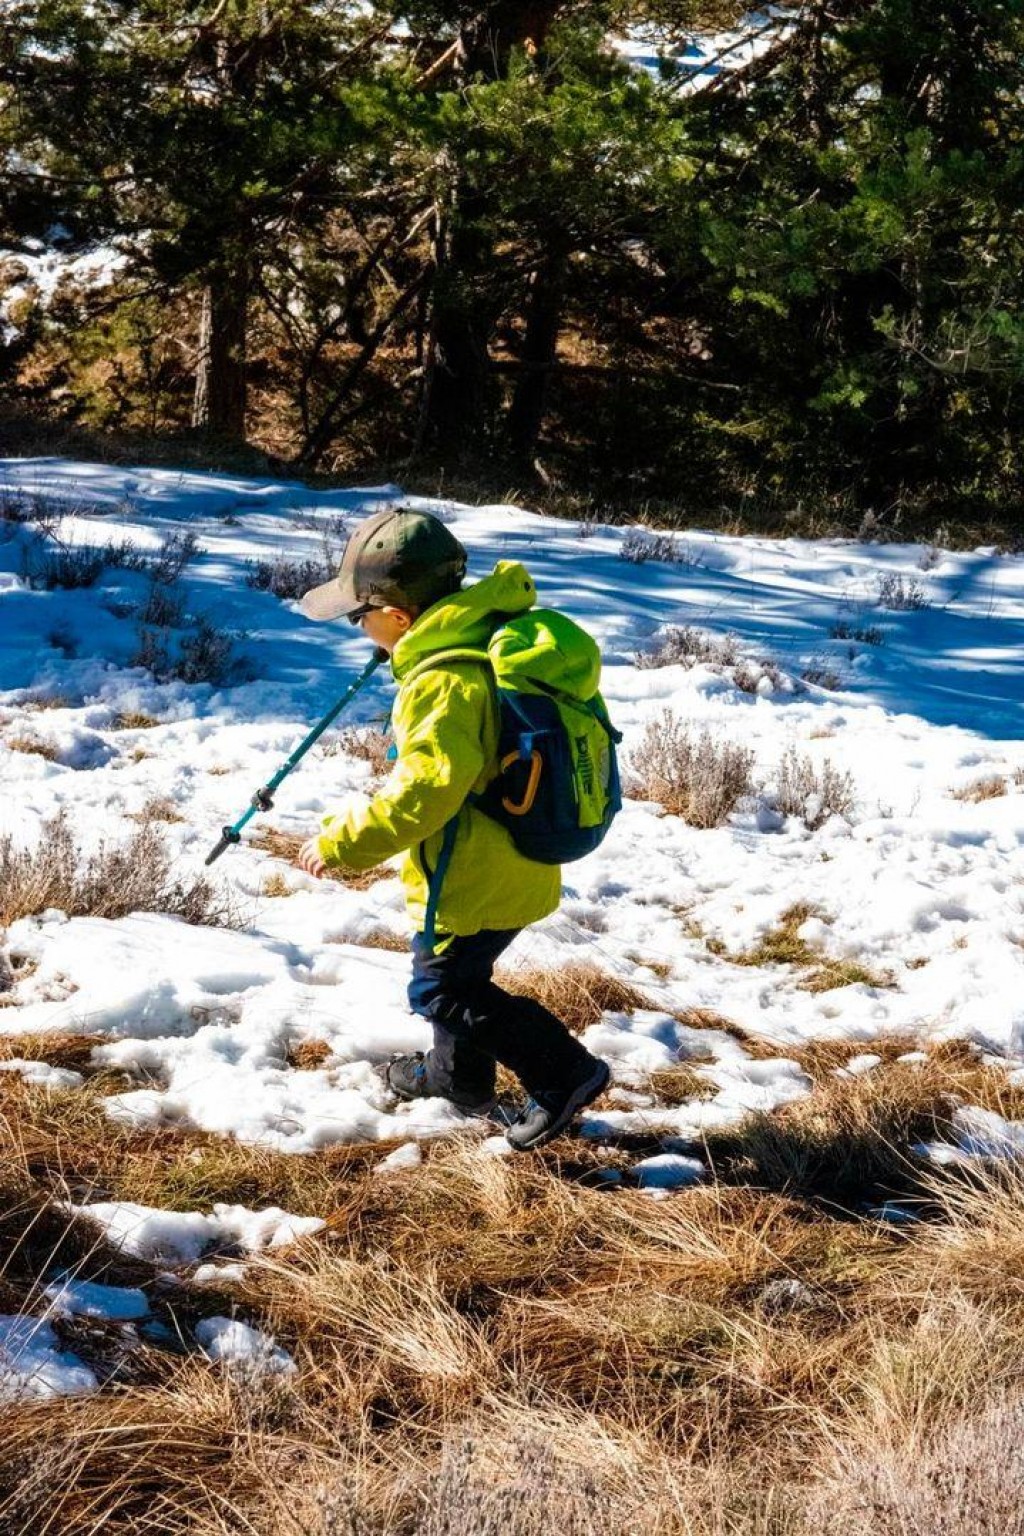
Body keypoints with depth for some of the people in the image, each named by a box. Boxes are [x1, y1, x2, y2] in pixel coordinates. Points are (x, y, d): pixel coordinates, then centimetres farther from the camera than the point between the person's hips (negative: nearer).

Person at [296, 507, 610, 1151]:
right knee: (457, 974, 27)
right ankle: (457, 1075, 46)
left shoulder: (444, 684, -29)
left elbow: (425, 791, -34)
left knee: (443, 989, 4)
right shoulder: (489, 633, 0)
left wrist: (342, 843, -25)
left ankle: (565, 1073, 4)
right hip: (514, 859, 10)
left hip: (478, 875, -10)